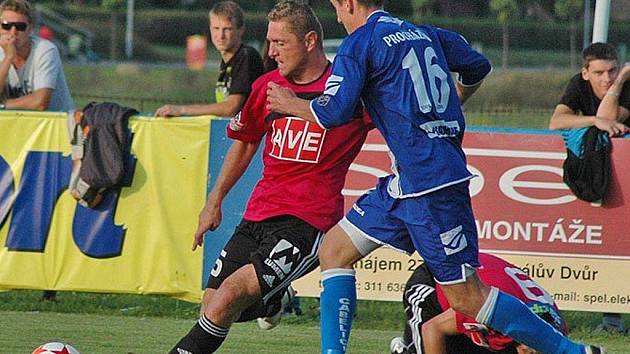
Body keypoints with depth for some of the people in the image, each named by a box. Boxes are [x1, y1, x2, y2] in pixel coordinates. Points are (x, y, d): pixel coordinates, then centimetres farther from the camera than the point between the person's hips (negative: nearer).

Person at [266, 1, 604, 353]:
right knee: (334, 251, 13)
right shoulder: (425, 34, 14)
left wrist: (291, 104, 6)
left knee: (467, 298, -6)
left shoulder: (360, 43, -8)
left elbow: (335, 112, -13)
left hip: (430, 184, -9)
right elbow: (478, 67, 25)